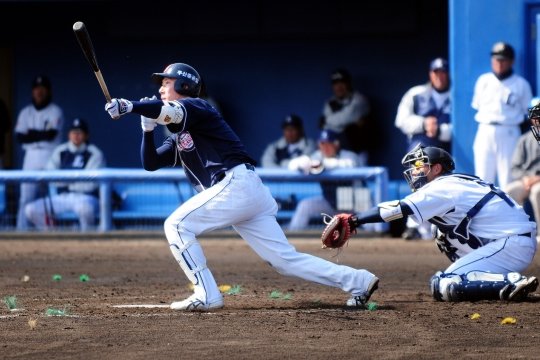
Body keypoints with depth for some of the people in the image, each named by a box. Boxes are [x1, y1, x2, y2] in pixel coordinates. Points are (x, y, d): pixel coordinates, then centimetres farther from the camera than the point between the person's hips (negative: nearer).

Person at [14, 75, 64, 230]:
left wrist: (32, 134, -3)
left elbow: (51, 134, -13)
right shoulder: (26, 112, 13)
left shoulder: (56, 111, 1)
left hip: (50, 157, -4)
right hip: (31, 157, 4)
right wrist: (42, 135, -9)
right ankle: (21, 231, 0)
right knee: (25, 197, 0)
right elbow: (20, 137, 1)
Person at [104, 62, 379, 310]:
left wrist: (129, 106, -29)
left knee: (177, 225, -8)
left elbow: (173, 111, -22)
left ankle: (206, 295, -11)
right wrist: (148, 127, 11)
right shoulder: (178, 136, 26)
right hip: (250, 195, 9)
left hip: (237, 183, -9)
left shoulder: (196, 107, 0)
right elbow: (150, 163, 24)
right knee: (286, 260, 3)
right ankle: (356, 281, 2)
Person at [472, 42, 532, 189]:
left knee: (508, 178, -4)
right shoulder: (483, 81, 12)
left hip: (509, 134, -3)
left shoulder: (521, 84, 3)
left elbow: (528, 114, 4)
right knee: (482, 177, 1)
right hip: (485, 132, 3)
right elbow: (476, 106, 16)